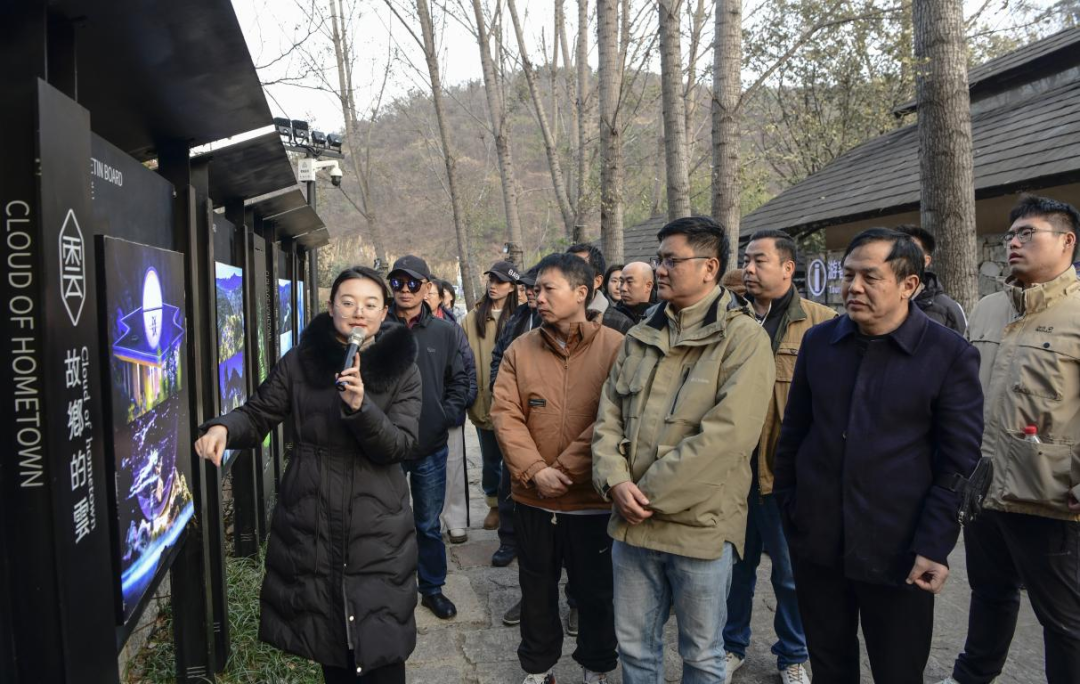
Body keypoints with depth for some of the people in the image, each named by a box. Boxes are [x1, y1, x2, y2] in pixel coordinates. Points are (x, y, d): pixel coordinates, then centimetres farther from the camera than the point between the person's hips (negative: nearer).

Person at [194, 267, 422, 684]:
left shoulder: (401, 369, -1)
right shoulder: (299, 363, 1)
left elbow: (401, 446, -8)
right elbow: (257, 417, 4)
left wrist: (361, 407, -25)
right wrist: (223, 428, -18)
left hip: (377, 527, -1)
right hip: (308, 522, 1)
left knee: (380, 650, 2)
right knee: (328, 643, 13)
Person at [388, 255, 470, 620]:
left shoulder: (445, 332, 2)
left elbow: (460, 381, 6)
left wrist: (445, 416, -4)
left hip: (431, 447, 1)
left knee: (429, 525, 14)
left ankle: (432, 588, 30)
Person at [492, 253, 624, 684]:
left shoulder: (616, 348, -9)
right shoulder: (520, 350, 1)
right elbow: (505, 414, -6)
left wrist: (565, 469, -17)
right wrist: (534, 470, -17)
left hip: (593, 498, -3)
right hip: (532, 498, 3)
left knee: (596, 591, 15)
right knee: (537, 588, 19)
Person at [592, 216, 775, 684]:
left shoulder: (743, 338, -11)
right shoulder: (641, 337, 9)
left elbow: (727, 434, -20)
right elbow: (609, 416, 8)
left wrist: (650, 493, -16)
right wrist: (615, 480, -10)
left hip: (700, 524, -5)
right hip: (632, 521, 5)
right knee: (634, 646, 19)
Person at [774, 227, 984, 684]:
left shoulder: (950, 355, -8)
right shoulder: (818, 341, 3)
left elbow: (958, 463, -8)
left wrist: (934, 546, -12)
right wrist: (785, 506, 9)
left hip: (897, 551, -3)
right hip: (816, 543, 3)